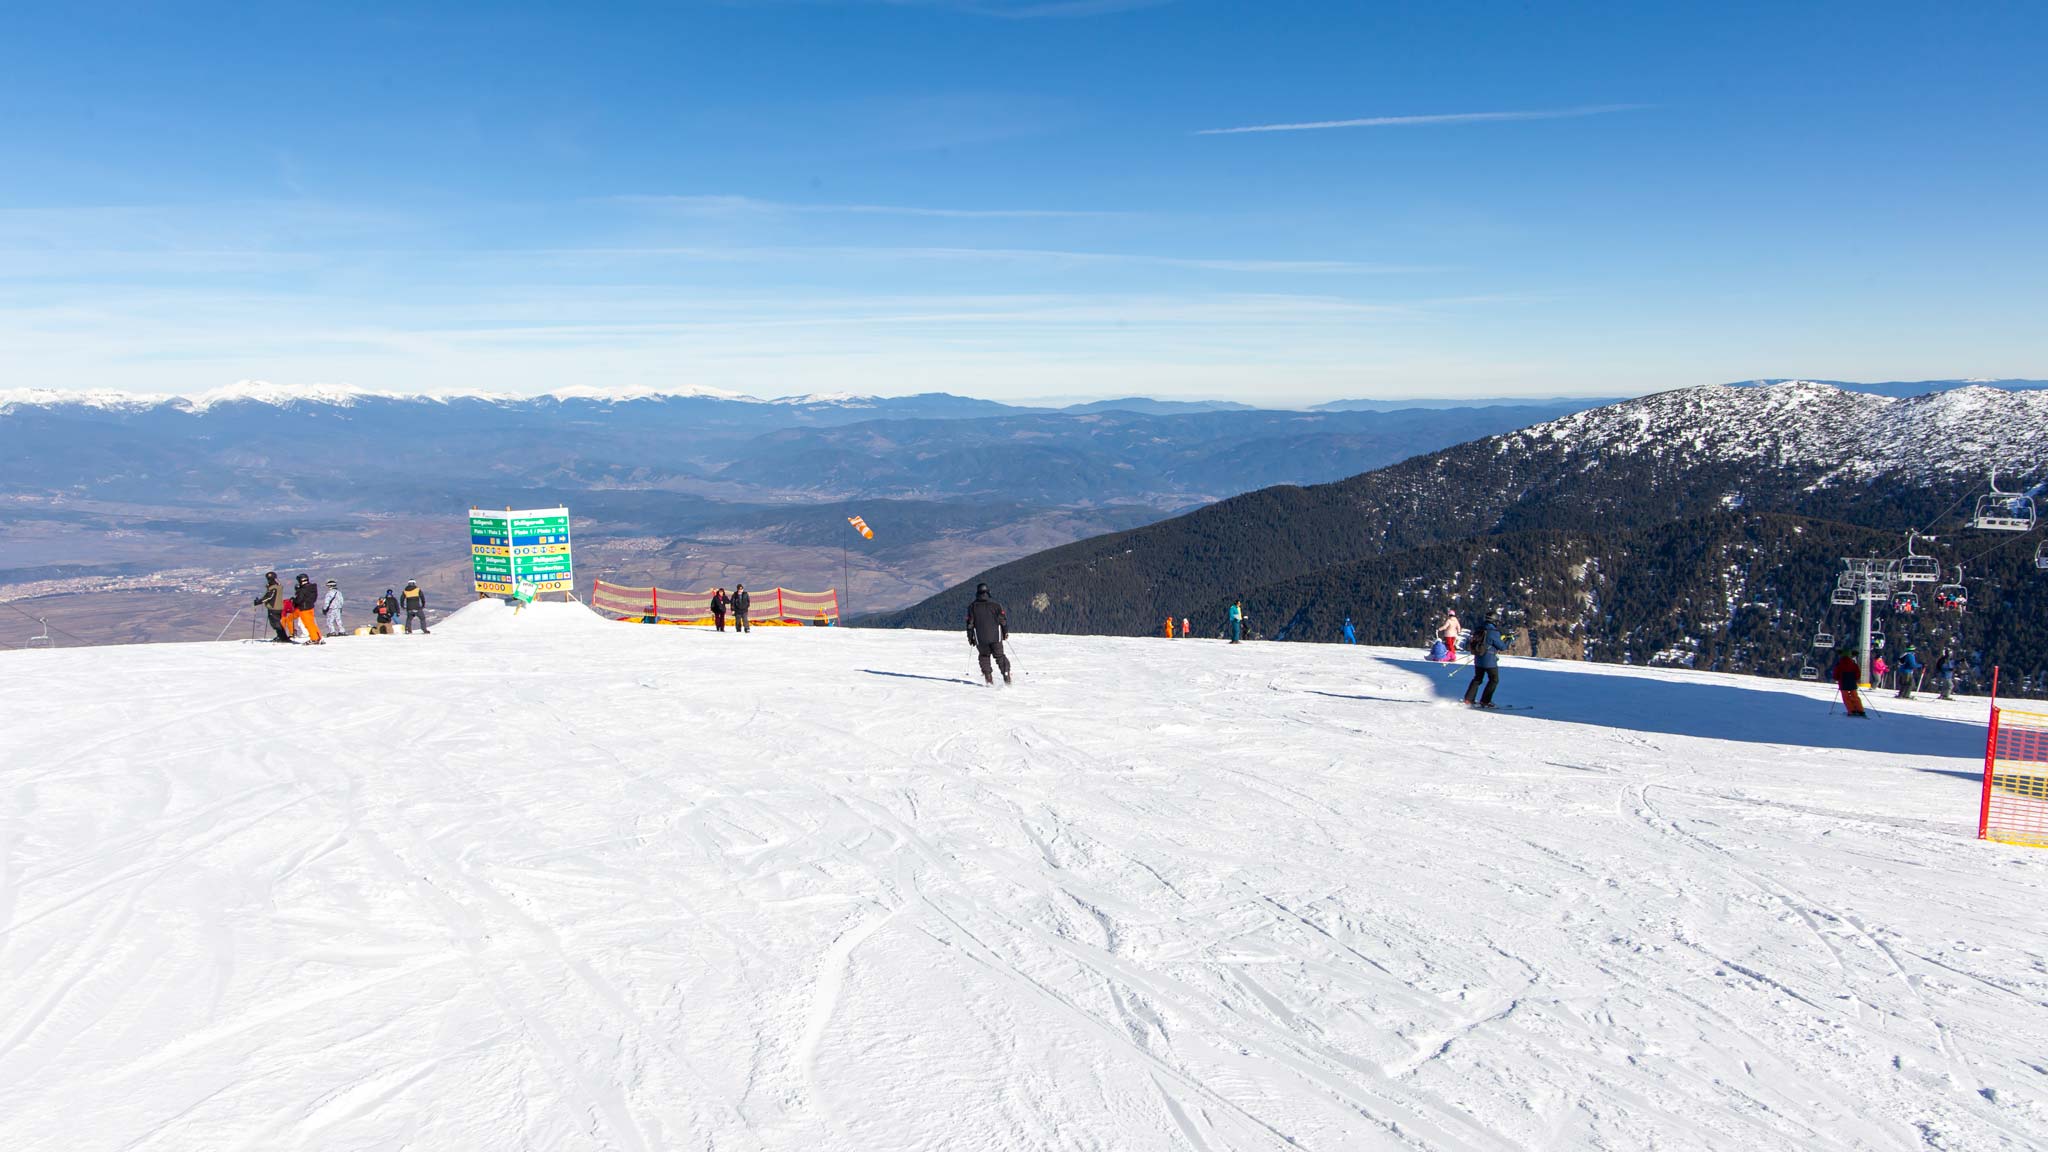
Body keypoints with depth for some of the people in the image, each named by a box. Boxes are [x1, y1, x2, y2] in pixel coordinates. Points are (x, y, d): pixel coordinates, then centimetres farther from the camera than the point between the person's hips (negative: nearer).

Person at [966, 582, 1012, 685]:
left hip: (980, 638, 0)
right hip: (996, 636, 0)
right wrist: (1005, 632, 14)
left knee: (984, 656, 18)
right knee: (1000, 656, 11)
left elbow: (970, 623, 3)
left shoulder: (972, 606, 2)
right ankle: (1006, 673, -5)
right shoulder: (995, 604, 0)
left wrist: (970, 637, 12)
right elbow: (1003, 619, 1)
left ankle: (988, 676, 5)